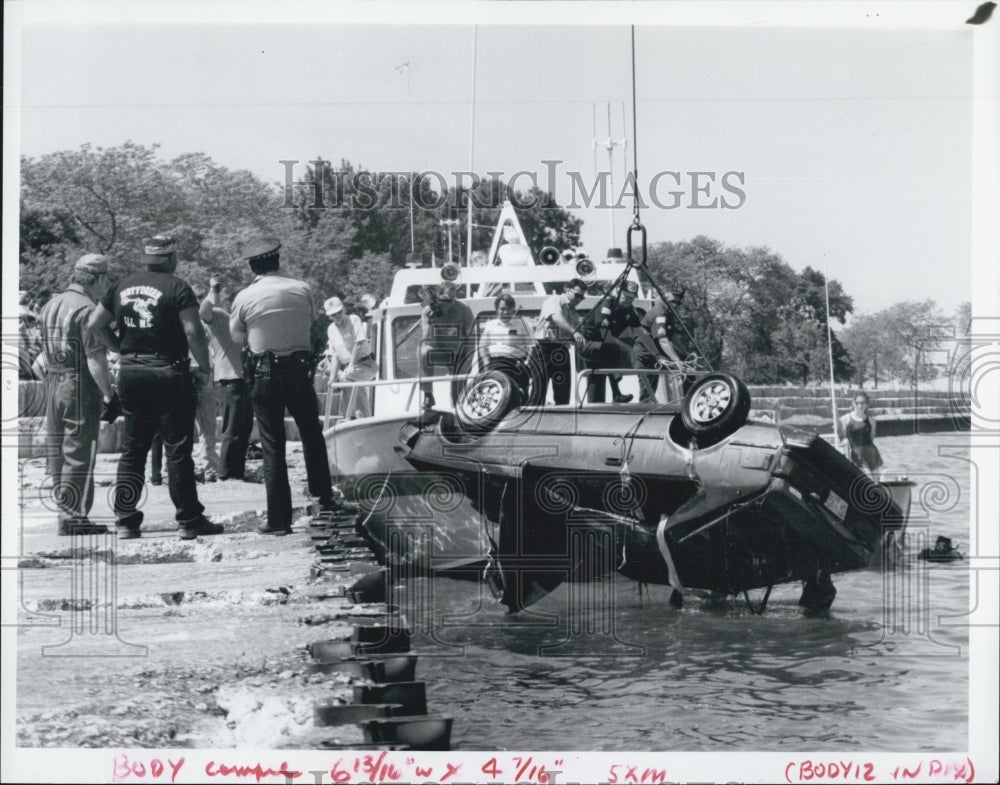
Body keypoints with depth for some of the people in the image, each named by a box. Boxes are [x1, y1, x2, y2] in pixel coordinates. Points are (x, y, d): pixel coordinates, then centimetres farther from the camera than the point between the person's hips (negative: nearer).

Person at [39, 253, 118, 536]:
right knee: (80, 453, -5)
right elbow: (95, 360, -18)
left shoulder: (50, 305, 12)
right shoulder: (87, 309, -14)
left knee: (57, 453, 12)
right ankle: (74, 517, -5)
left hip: (53, 384, 8)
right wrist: (109, 395, -15)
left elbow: (46, 352, 16)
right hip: (81, 386, -8)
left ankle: (64, 510, 19)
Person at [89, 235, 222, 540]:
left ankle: (125, 521, 11)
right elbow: (193, 331, -17)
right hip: (168, 374, -5)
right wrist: (205, 366, -6)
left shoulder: (123, 286, 9)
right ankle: (189, 520, 3)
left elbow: (95, 323, 13)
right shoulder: (177, 288, -8)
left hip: (130, 373, 5)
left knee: (132, 449, 11)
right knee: (178, 449, 0)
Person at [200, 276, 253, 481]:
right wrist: (213, 290, -25)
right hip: (229, 379, -10)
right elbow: (202, 311, -33)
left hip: (240, 377, 10)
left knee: (245, 427, 15)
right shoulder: (213, 313, -8)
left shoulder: (226, 315, 22)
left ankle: (238, 471, 23)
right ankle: (226, 473, -1)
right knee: (233, 429, -7)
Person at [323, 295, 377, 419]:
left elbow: (359, 344, -15)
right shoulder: (331, 329, 11)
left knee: (347, 376, -29)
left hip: (365, 364, -7)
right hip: (347, 368, 7)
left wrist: (351, 366, -19)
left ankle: (346, 417, -28)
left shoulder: (354, 320, -6)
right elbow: (333, 355, 11)